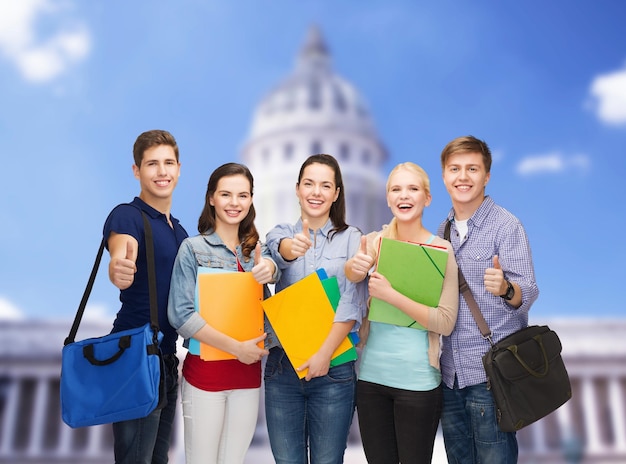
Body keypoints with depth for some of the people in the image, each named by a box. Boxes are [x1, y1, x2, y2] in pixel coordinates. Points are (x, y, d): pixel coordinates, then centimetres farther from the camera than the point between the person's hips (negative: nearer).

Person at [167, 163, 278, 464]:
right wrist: (236, 348, -17)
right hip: (205, 370, -4)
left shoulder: (256, 249, 9)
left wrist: (268, 268, -38)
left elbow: (272, 265, -14)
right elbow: (180, 315, -14)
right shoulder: (193, 248, -5)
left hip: (249, 371, 4)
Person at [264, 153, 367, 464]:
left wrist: (325, 352, -18)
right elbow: (280, 252, -19)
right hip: (282, 365, 2)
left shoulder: (351, 238, 1)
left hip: (334, 367, -1)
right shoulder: (281, 232, 6)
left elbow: (352, 302, -9)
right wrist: (293, 247, -43)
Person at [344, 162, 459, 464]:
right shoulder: (373, 242, 2)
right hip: (370, 374, 3)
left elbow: (446, 322, -13)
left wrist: (391, 295, -23)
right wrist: (352, 269, -28)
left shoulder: (441, 250, -8)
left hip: (418, 381, -3)